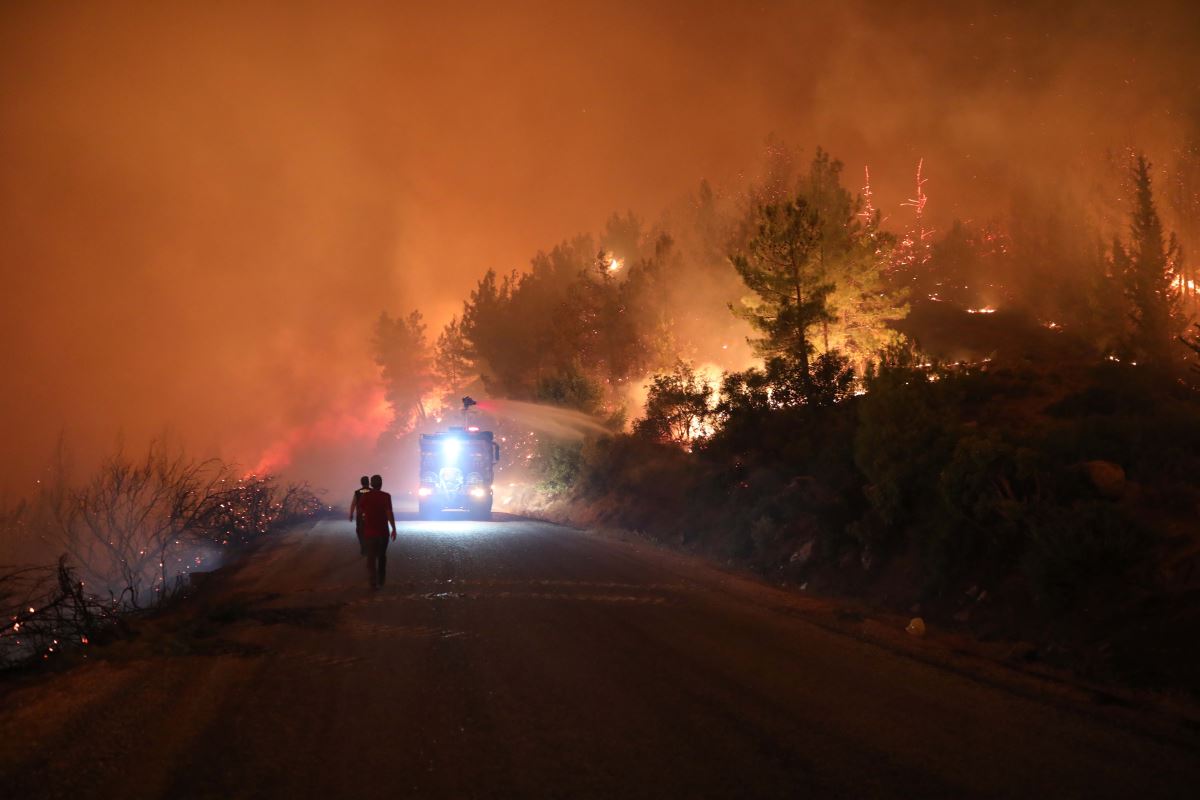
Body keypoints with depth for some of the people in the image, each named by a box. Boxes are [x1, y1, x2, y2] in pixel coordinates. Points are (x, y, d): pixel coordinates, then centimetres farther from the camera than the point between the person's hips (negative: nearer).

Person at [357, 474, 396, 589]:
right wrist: (394, 529, -10)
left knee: (371, 557, 3)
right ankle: (381, 580, 25)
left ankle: (374, 582, -6)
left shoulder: (364, 496, -3)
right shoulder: (386, 496, -10)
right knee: (382, 556, 18)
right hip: (383, 531, 0)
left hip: (369, 531, 0)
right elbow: (389, 513, -16)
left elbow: (359, 513, 8)